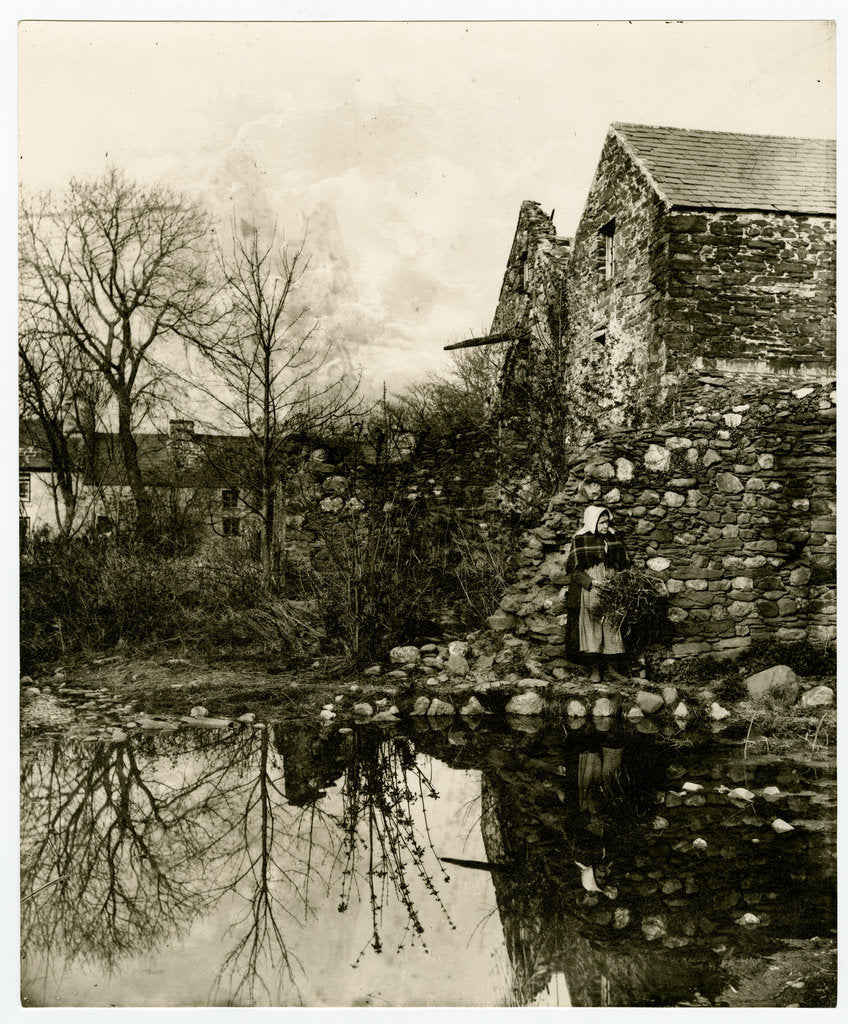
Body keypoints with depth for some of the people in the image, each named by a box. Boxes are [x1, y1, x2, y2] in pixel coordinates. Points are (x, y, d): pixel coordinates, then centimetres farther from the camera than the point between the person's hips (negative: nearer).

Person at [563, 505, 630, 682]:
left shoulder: (614, 538, 7)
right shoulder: (579, 541, -5)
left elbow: (624, 563, 13)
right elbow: (575, 569, -7)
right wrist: (592, 582, -19)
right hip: (589, 592, -3)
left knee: (611, 626, 3)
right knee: (592, 626, -1)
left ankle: (608, 664, 13)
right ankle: (595, 667, 8)